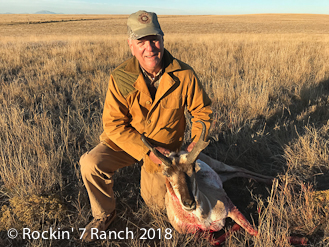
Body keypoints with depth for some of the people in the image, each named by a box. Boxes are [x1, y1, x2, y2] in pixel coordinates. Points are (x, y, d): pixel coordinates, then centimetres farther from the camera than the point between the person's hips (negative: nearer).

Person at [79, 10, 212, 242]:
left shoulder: (184, 75, -22)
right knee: (91, 164, -25)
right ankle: (104, 214, 5)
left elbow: (203, 111, -8)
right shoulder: (120, 77, -23)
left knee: (155, 201, 9)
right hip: (125, 141, 0)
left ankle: (152, 174, 45)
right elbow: (113, 124, -21)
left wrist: (195, 145, -20)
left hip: (164, 146, 1)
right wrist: (147, 152, -27)